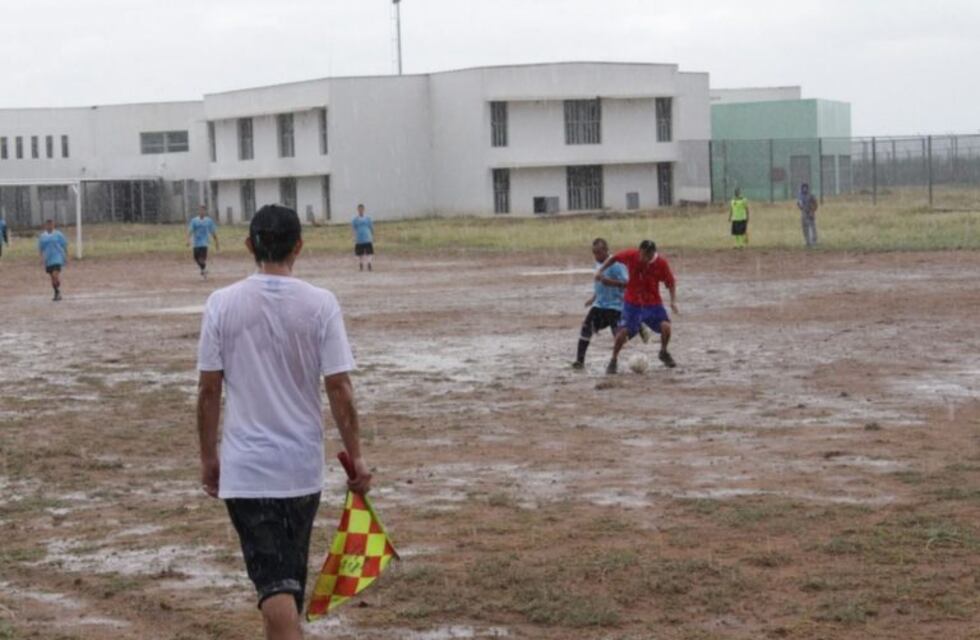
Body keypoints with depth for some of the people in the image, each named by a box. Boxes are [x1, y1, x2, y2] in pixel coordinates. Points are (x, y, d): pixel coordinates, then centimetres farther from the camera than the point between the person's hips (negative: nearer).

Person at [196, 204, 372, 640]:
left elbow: (209, 389, -3)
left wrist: (208, 456, 8)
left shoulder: (222, 303, -6)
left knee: (274, 582, -5)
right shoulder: (320, 304, -6)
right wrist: (355, 456, 0)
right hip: (302, 466, 2)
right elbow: (339, 388, -8)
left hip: (245, 468, -2)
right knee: (291, 575, 20)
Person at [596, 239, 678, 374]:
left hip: (653, 303, 0)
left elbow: (671, 282, -5)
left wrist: (673, 301, -15)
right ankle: (613, 361, 8)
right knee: (623, 331, -14)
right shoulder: (630, 256, -16)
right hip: (632, 302, 0)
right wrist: (601, 270, -4)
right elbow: (614, 258, 3)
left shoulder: (661, 263, -16)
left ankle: (664, 353, 11)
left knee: (665, 326, -19)